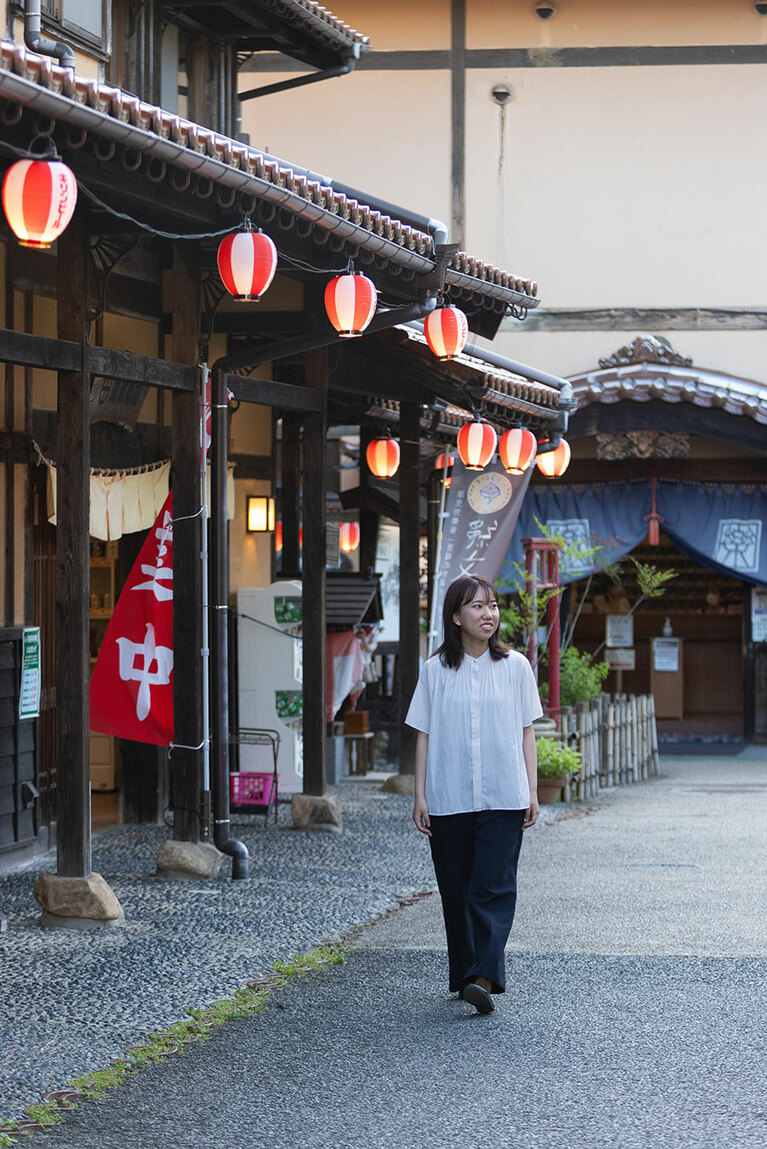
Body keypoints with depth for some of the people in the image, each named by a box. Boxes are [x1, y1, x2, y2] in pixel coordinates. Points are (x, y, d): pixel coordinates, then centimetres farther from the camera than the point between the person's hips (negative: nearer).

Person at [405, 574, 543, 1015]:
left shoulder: (515, 666, 5)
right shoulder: (437, 670, 4)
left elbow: (526, 731, 8)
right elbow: (425, 734, 6)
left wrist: (533, 791, 3)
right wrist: (420, 795, 2)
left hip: (504, 797, -1)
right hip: (449, 798, 1)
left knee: (494, 887, -11)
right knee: (457, 890, 6)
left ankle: (484, 977, -19)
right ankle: (464, 974, 18)